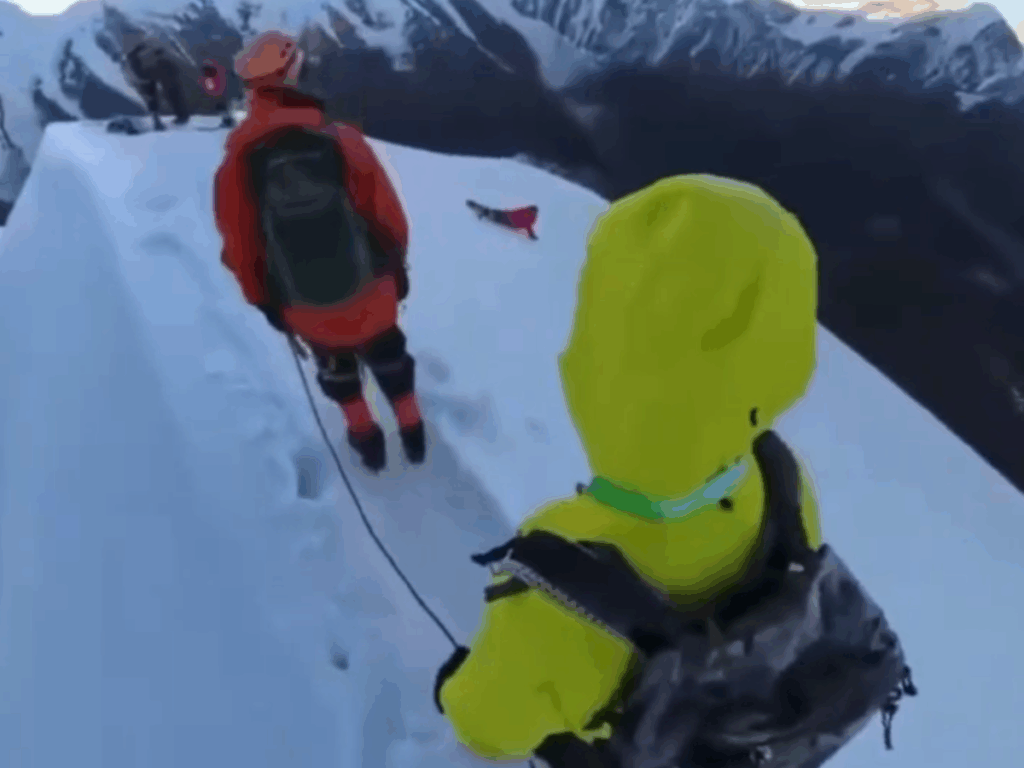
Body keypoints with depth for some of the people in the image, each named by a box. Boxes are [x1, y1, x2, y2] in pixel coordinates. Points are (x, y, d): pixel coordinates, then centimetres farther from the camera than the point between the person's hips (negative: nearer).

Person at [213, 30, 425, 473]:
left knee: (335, 366, 30)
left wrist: (264, 301, 11)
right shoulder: (342, 141, -17)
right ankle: (412, 433, 45)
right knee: (388, 357, 28)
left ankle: (367, 440, 45)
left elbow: (240, 250, -6)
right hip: (370, 292, 0)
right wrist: (397, 267, 9)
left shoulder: (236, 165, -15)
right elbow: (388, 217, -8)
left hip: (307, 311, 1)